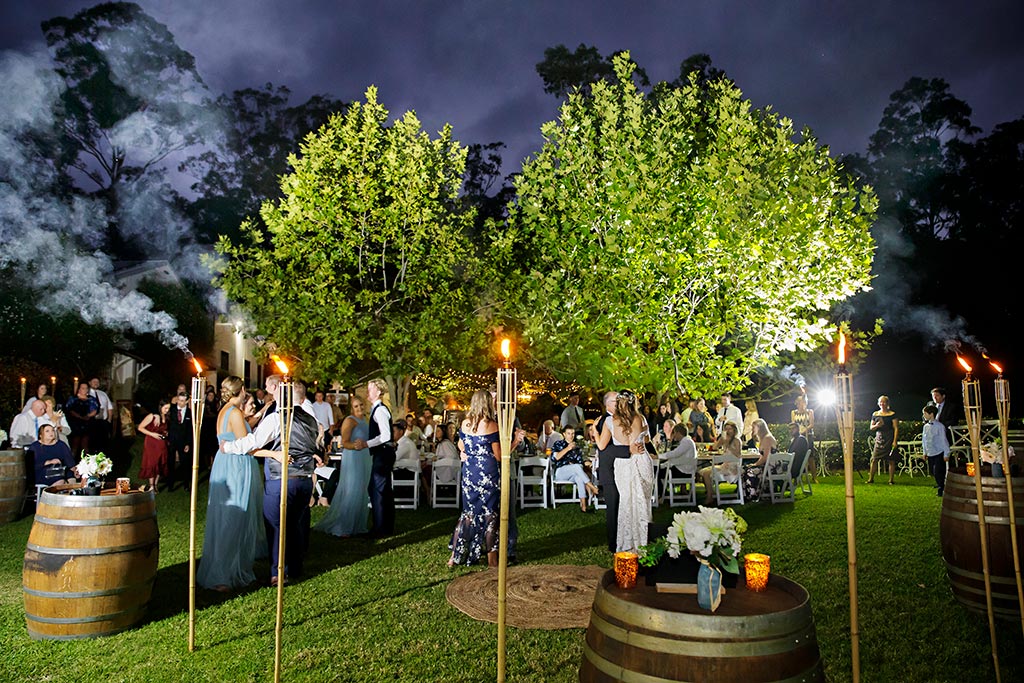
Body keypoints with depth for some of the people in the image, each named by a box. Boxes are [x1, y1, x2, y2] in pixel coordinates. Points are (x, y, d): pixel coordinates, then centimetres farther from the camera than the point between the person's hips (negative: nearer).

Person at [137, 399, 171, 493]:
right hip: (151, 443, -5)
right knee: (151, 463, 0)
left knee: (161, 464, 7)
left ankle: (156, 484, 21)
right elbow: (140, 427, -11)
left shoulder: (166, 417, 3)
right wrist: (152, 434, -18)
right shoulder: (152, 416, -14)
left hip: (162, 443, 5)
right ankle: (151, 486, 10)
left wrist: (165, 433, 0)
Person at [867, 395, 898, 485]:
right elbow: (871, 428, 14)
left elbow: (896, 428, -3)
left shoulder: (892, 414, 0)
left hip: (889, 439, -3)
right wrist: (876, 425, -9)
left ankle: (891, 480, 8)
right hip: (879, 439, 3)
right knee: (874, 459, 0)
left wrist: (895, 441, -11)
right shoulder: (875, 414, 11)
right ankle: (871, 479, 6)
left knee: (891, 460, 0)